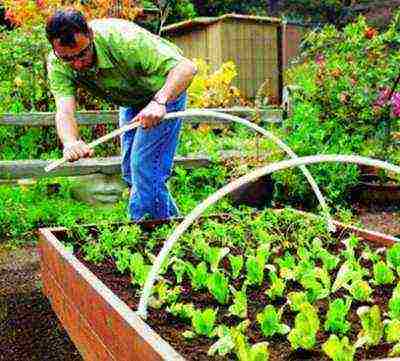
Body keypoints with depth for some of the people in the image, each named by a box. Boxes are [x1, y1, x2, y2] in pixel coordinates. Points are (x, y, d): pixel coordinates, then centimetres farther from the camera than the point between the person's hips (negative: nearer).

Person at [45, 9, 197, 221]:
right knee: (130, 172, 12)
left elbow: (186, 67, -43)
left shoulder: (123, 38, -38)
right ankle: (169, 217, 31)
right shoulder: (57, 65, -24)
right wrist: (70, 143, -59)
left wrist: (159, 102, -60)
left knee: (144, 166, -16)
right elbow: (64, 111, -37)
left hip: (166, 91, -6)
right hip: (131, 100, 6)